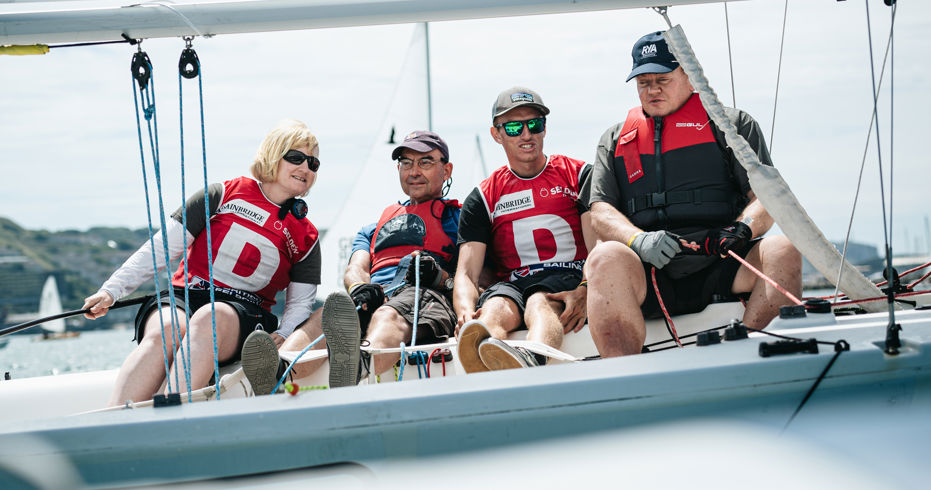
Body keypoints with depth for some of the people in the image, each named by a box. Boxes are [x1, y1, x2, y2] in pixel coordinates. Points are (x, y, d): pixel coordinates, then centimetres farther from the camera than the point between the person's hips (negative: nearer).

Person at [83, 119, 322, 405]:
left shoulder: (306, 238, 16)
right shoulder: (224, 195, 10)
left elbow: (301, 302, 16)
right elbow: (163, 247, 8)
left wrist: (282, 336, -7)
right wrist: (113, 289, -1)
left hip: (244, 314, 0)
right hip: (184, 298, 0)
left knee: (210, 319, -38)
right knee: (165, 331, -37)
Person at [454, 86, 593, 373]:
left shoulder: (579, 175, 13)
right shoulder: (481, 200, 17)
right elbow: (466, 273, 6)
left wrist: (584, 292, -23)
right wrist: (467, 314, -19)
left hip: (570, 280, -2)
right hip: (513, 285, 2)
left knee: (539, 303, -37)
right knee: (496, 309, -35)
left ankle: (530, 364, -72)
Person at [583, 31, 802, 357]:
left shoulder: (732, 123, 19)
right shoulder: (615, 140, 24)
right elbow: (600, 214, 11)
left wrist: (742, 229, -16)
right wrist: (639, 240, -12)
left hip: (721, 269, 0)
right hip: (650, 275, 1)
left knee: (782, 251, -30)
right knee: (606, 257, -32)